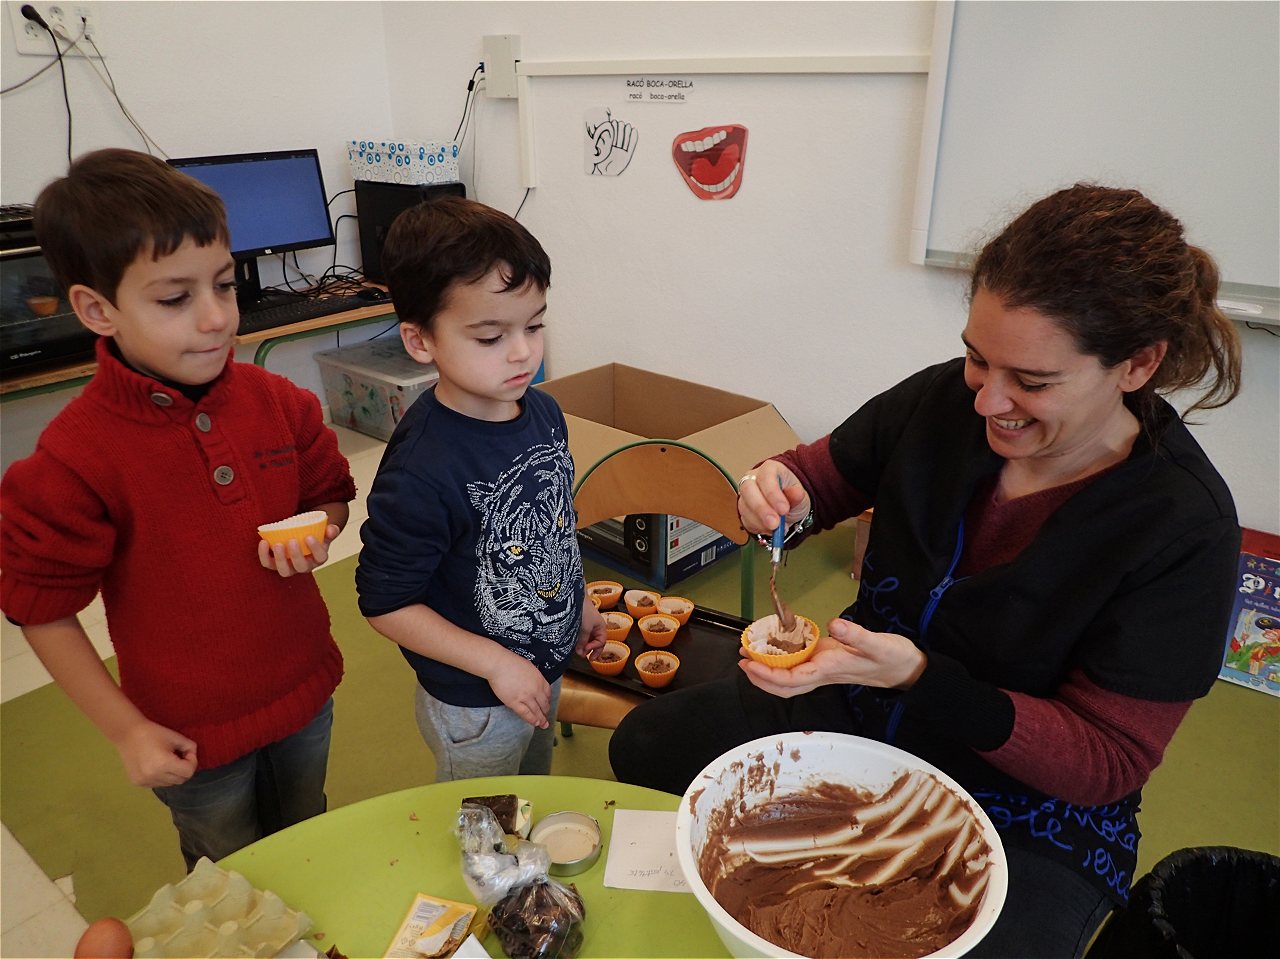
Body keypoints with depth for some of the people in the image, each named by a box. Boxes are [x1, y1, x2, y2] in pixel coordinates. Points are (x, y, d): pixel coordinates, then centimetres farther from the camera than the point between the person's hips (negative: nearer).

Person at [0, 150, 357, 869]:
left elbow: (330, 493, 6)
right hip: (193, 732, -4)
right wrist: (126, 729, -12)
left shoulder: (279, 402, -10)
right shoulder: (74, 460, -22)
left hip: (305, 690, 4)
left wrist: (318, 536, -16)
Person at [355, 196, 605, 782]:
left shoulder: (544, 412, -9)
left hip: (549, 669, 7)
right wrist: (496, 663, -23)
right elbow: (385, 603, -23)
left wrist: (578, 603, 14)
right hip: (474, 706, -7)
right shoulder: (422, 470, -32)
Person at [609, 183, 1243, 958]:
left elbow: (1105, 763, -20)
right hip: (863, 702, 4)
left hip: (1029, 816, -3)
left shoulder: (1184, 527, -24)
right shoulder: (946, 400, -14)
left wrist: (919, 676, -36)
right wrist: (782, 494, -22)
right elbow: (828, 475, 4)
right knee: (644, 747, 4)